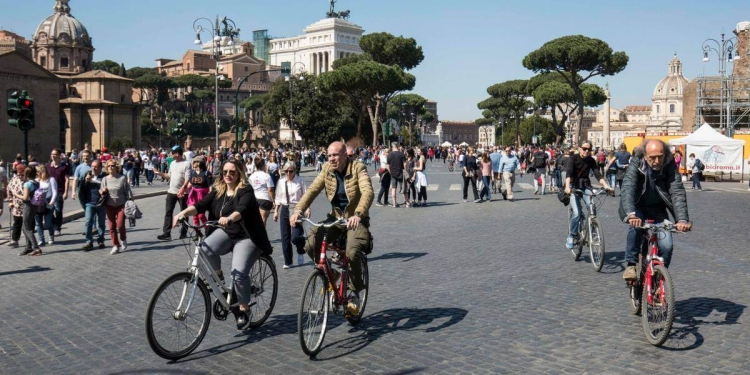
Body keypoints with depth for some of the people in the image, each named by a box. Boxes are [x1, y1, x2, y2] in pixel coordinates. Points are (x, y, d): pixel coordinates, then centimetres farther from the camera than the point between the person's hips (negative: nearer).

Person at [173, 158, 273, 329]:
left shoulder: (246, 191, -14)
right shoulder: (217, 190, 3)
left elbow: (242, 209, -34)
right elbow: (200, 205, -9)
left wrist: (229, 218, -55)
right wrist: (183, 213, -28)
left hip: (246, 237, -5)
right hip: (225, 232, 5)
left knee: (239, 273, -22)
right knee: (206, 248, -28)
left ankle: (244, 309, 2)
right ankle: (217, 275, 2)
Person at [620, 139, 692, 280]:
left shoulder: (670, 166, -19)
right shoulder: (636, 164, -23)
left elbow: (677, 192, -27)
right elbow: (627, 189, -37)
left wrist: (682, 219, -42)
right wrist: (631, 214, -55)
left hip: (658, 209, 2)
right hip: (638, 206, -2)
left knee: (666, 245, -14)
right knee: (637, 224, -34)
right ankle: (631, 265, -19)